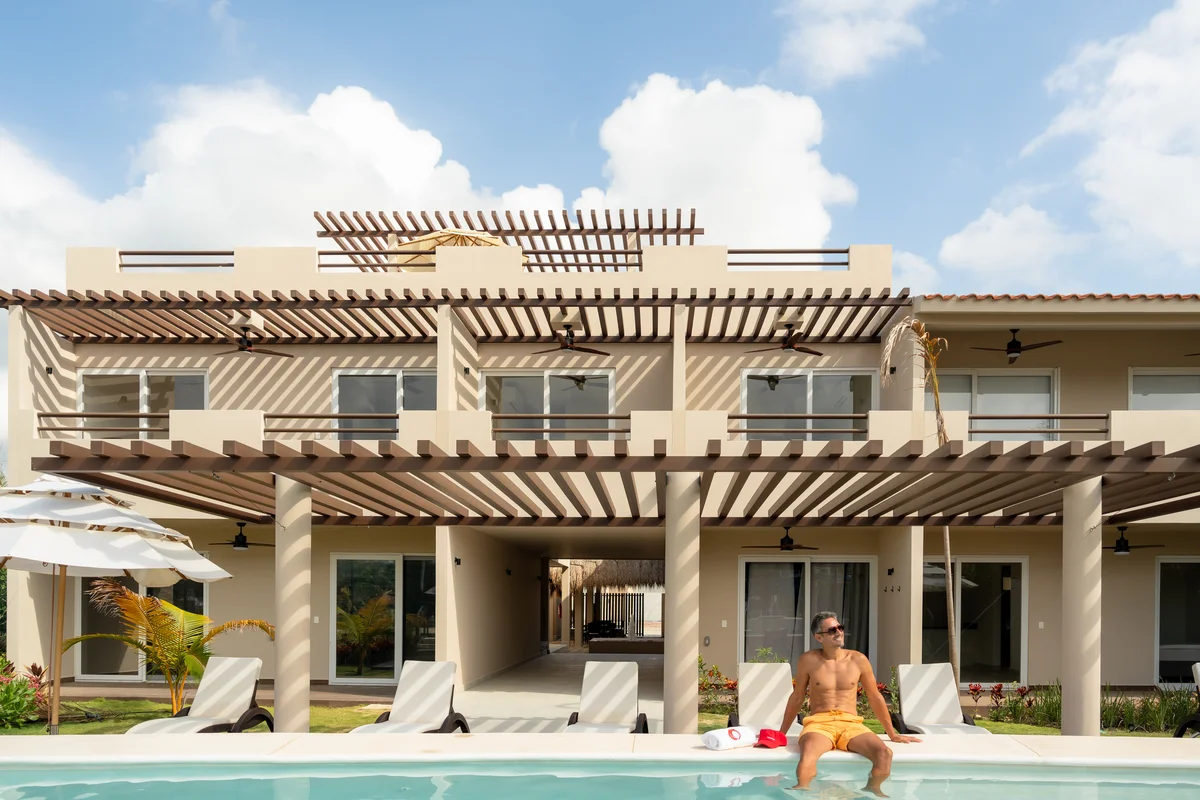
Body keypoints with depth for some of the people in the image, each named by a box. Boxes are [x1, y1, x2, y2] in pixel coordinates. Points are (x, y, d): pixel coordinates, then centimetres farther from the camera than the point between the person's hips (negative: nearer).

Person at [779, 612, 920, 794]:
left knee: (884, 754, -28)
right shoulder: (809, 660, 2)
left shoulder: (858, 660, 6)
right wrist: (781, 733, 16)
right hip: (819, 724, -2)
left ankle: (872, 791, -8)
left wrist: (892, 734, 18)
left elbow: (875, 697, 16)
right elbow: (797, 697, 13)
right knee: (808, 752, -40)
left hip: (851, 725, 2)